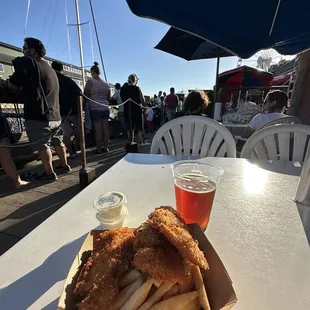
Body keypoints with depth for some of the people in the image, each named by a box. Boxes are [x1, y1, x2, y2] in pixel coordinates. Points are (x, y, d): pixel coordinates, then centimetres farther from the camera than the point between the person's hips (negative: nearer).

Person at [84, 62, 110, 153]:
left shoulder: (90, 81, -4)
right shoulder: (106, 83, 13)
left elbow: (86, 95, -3)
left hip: (95, 108, -5)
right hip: (105, 108, 5)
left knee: (98, 130, -4)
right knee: (105, 128, 6)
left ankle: (99, 149, 3)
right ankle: (106, 147, 13)